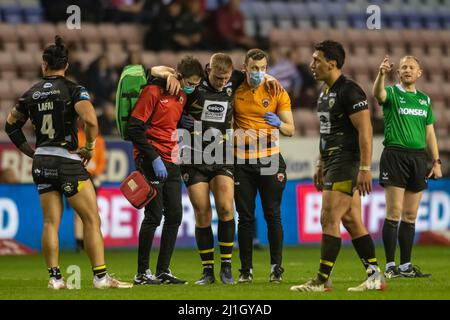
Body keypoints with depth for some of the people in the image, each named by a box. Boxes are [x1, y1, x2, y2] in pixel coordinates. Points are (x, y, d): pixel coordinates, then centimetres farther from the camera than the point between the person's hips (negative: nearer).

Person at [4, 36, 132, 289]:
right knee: (92, 220, 1)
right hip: (68, 162, -5)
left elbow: (11, 125, 18)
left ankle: (55, 277, 6)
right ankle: (101, 276, -1)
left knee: (51, 222, 9)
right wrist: (90, 147, -7)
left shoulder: (31, 94, 7)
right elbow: (90, 120, -23)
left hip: (41, 163, 5)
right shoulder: (74, 90, -8)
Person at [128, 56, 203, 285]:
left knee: (175, 215, 4)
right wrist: (154, 158, -19)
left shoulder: (182, 96, 13)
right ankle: (142, 273, -3)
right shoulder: (153, 91, -12)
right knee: (154, 215, -9)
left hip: (170, 162, 8)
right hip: (150, 160, -8)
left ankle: (163, 270, 11)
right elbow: (134, 127, -16)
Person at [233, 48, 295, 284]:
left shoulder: (278, 93, 0)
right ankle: (246, 270, 7)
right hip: (241, 161, 1)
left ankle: (276, 268, 5)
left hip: (269, 160, -1)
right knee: (245, 218, 3)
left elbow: (290, 130, -1)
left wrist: (278, 124, -21)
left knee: (273, 215, -1)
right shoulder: (235, 92, 4)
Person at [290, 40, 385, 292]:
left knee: (329, 220, -9)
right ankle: (375, 277, 11)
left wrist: (365, 168, -23)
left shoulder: (350, 91, -14)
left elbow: (365, 130, -19)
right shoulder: (326, 92, 16)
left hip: (347, 164, -10)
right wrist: (321, 165, 22)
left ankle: (322, 281, -6)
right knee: (352, 221, 9)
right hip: (333, 164, 10)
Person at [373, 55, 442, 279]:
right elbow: (378, 93, -24)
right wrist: (382, 74, -44)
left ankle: (406, 266, 11)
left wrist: (436, 162, 10)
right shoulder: (392, 93, 1)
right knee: (394, 213, -9)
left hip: (418, 157, 5)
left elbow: (429, 133, 17)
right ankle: (390, 266, -7)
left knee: (410, 216, 7)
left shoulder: (424, 99, 16)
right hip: (395, 155, -5)